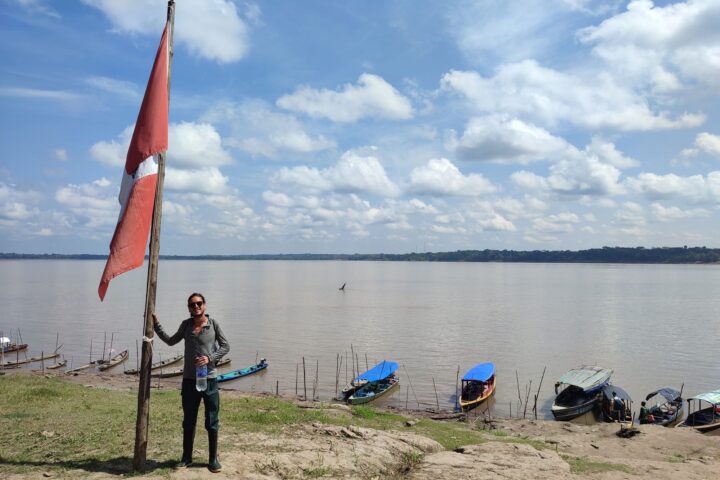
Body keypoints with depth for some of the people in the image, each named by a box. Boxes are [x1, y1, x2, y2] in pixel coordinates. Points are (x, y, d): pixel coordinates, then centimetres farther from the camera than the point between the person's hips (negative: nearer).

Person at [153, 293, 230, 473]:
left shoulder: (213, 323, -5)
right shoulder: (186, 324, 4)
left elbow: (225, 347, -2)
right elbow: (171, 341, 18)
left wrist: (209, 358, -15)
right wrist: (156, 325, 11)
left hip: (209, 379, -3)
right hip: (189, 379, 3)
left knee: (212, 422, 6)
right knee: (188, 421, 15)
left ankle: (213, 459, 19)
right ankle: (186, 457, 29)